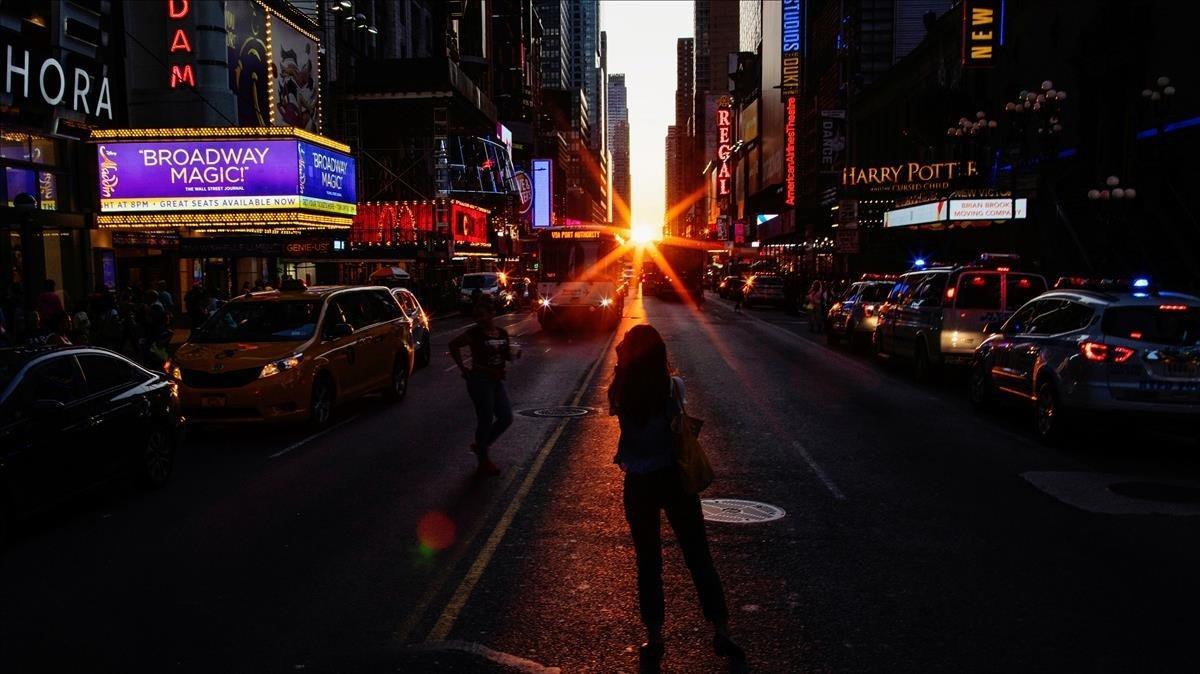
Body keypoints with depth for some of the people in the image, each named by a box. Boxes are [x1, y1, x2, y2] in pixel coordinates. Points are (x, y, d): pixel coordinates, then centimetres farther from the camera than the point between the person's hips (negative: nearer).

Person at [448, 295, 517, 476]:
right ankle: (483, 461, 13)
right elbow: (454, 345, -1)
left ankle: (481, 446, 27)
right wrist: (463, 368, -3)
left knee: (506, 417, 8)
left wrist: (515, 354, -8)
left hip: (496, 381, 6)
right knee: (485, 420, -1)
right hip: (480, 380, -6)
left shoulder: (502, 333, 4)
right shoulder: (475, 333, -11)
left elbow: (507, 356, 15)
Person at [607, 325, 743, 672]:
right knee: (699, 558, 13)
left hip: (639, 484, 0)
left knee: (648, 564, 14)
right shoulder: (674, 386, -13)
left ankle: (654, 641, 24)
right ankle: (721, 634, 22)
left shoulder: (620, 393, -13)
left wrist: (627, 361, 2)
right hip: (676, 479, 0)